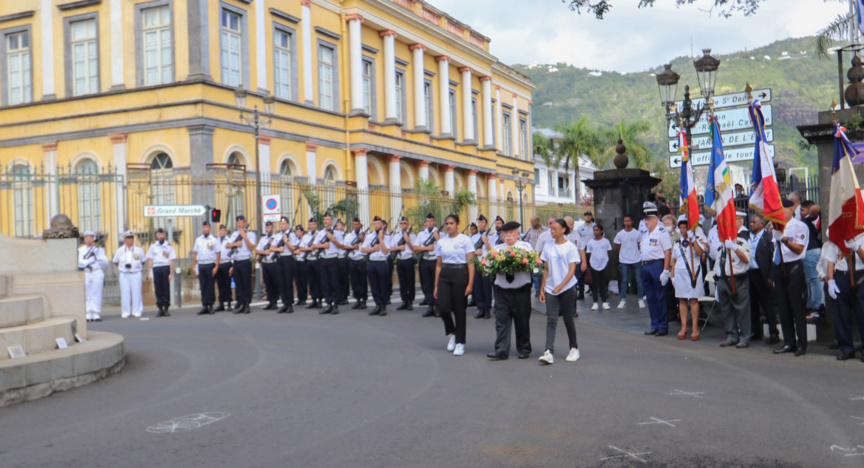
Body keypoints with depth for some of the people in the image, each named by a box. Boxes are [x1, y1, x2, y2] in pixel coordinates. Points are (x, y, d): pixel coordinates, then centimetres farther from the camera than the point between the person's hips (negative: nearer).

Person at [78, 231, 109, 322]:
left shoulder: (100, 249, 11)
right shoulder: (80, 250, 7)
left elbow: (105, 263, 4)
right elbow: (80, 262, -6)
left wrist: (98, 255, -9)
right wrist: (91, 259, -12)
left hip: (97, 274, 0)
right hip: (85, 274, 0)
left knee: (97, 294, -2)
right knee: (87, 295, -1)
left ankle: (96, 315, 1)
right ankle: (88, 315, 2)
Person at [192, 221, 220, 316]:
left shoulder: (214, 240, -1)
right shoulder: (198, 240, 13)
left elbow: (218, 254, -5)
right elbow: (195, 254, 15)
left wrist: (216, 267, -12)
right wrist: (193, 266, 8)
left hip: (210, 265, -4)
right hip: (200, 265, 4)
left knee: (210, 286, -2)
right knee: (203, 286, 5)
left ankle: (210, 306, 6)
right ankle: (204, 306, 10)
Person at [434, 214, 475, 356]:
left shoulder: (465, 240, -2)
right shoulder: (441, 242, 11)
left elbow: (471, 263, -5)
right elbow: (439, 265, 14)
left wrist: (470, 283, -13)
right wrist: (436, 286, 11)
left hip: (460, 274, -3)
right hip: (444, 276, 3)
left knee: (459, 310, 0)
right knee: (443, 307, -9)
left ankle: (460, 342, 13)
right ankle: (451, 333, 19)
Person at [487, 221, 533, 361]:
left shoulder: (526, 247, 7)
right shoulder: (497, 249, 11)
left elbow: (533, 264, -2)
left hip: (521, 290, -1)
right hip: (501, 290, 1)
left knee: (522, 321, 8)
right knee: (501, 321, -4)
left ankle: (524, 349, 22)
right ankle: (501, 351, -2)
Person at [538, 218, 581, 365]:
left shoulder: (570, 247, -4)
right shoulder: (548, 247, 9)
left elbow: (572, 270, -9)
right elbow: (546, 269, 12)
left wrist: (560, 286, -21)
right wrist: (542, 289, 8)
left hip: (567, 288, -3)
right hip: (550, 289, 3)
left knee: (568, 319, 5)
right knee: (551, 319, -8)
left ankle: (574, 348, 23)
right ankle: (549, 352, -16)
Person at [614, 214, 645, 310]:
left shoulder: (637, 233, 1)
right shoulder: (620, 234, 2)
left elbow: (640, 246, 10)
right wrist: (621, 256, 9)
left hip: (636, 260, 0)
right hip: (624, 261, 1)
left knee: (638, 280, 2)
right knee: (624, 280, 0)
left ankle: (640, 299, 11)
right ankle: (623, 300, 5)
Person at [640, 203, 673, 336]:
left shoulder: (662, 233, -8)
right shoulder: (645, 235, 17)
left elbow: (668, 252, -14)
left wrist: (665, 271, -18)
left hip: (657, 265, -8)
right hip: (646, 267, 8)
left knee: (660, 298, -3)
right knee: (650, 298, 11)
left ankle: (663, 327, 4)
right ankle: (655, 326, 19)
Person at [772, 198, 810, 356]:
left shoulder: (800, 226, -5)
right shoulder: (777, 227, 16)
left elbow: (799, 249, -12)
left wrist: (785, 239, -26)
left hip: (793, 268, -7)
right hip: (778, 268, 7)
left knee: (797, 306, -6)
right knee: (783, 307, 7)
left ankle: (802, 344, 0)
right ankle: (789, 343, 14)